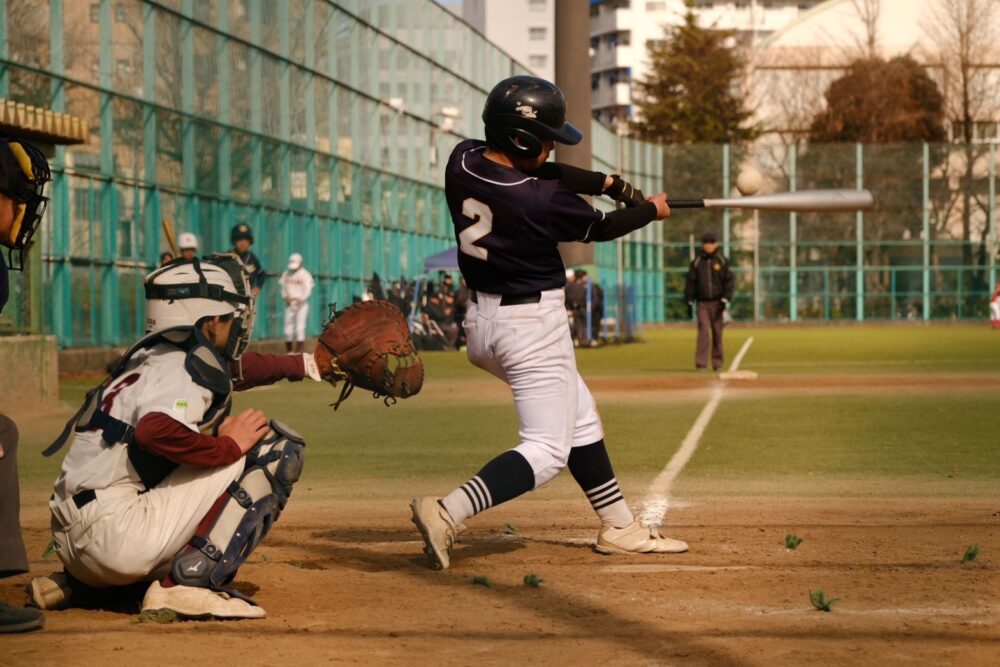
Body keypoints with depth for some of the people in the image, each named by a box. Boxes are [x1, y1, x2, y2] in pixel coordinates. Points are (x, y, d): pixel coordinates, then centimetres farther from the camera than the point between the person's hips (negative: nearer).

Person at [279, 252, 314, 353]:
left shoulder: (305, 275, -5)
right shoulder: (286, 274, 8)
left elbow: (307, 291, -9)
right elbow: (283, 288, 12)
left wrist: (300, 299, -24)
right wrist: (286, 296, -8)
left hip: (301, 304, -4)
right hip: (289, 304, 4)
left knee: (299, 328, -11)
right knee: (288, 329, 5)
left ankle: (298, 351, -13)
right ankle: (288, 351, 16)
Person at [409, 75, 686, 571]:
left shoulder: (462, 161, -5)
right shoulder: (542, 202, -23)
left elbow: (543, 175, 9)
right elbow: (600, 228, -3)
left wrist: (607, 182, 3)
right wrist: (651, 210, 15)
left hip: (482, 320, 9)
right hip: (532, 325, -9)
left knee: (580, 416, 21)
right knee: (547, 451, -4)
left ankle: (619, 527, 27)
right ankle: (447, 512, -21)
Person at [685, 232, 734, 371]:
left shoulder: (722, 261, 4)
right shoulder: (696, 262, 6)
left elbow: (729, 281, 0)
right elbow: (690, 282, 8)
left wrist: (725, 300, -11)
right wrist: (689, 301, 2)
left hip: (717, 303, 0)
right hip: (702, 303, 0)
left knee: (717, 333, 4)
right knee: (703, 331, -12)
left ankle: (717, 362, 13)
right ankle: (701, 363, -14)